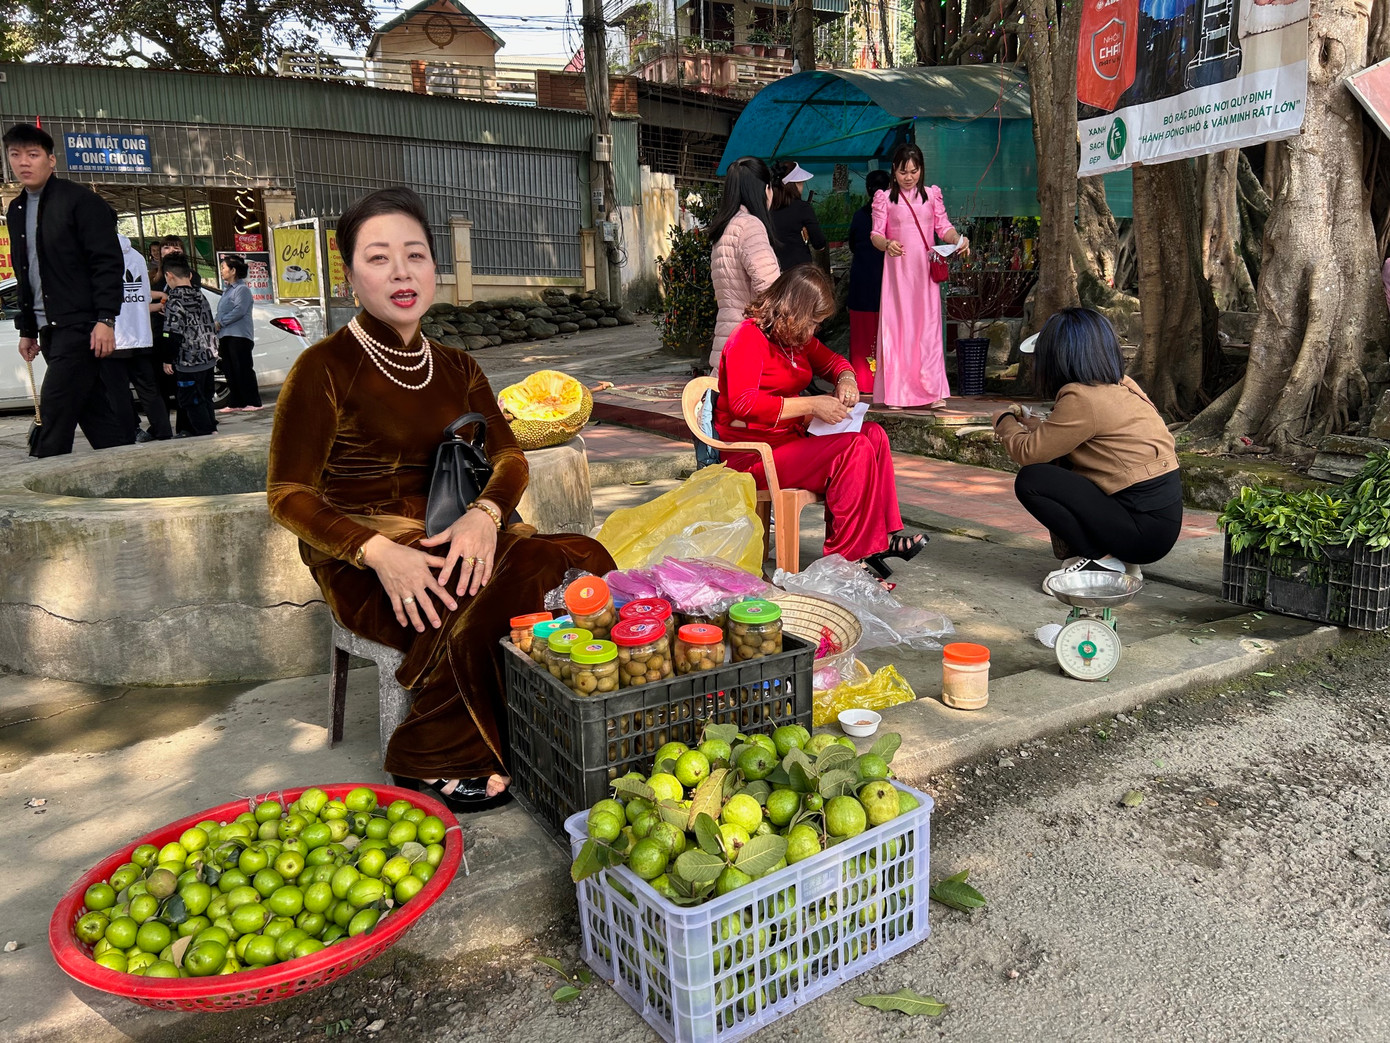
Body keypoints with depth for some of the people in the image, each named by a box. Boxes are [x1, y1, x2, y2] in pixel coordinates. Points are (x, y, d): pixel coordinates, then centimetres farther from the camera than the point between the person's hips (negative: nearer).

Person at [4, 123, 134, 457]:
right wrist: (27, 329, 20)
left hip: (82, 325, -7)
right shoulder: (16, 211, 18)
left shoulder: (80, 200, -4)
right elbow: (24, 275, 23)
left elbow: (108, 263, -11)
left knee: (55, 409, -11)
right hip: (50, 329, 7)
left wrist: (105, 320, -19)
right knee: (96, 414, 5)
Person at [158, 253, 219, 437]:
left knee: (192, 401, -2)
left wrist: (168, 359, -8)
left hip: (189, 361, -8)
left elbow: (172, 334, -16)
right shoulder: (200, 296, 10)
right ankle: (211, 429, 19)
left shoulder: (174, 301, -13)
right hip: (209, 357, 8)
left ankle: (204, 432, -3)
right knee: (205, 398, 15)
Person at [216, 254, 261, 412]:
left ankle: (252, 402, -6)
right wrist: (217, 325, 6)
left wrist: (220, 323, -15)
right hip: (226, 336, 9)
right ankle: (235, 403, 11)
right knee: (230, 371, 8)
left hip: (239, 336, -9)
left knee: (243, 370, -9)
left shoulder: (242, 289, -7)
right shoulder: (227, 290, 21)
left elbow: (239, 310, -19)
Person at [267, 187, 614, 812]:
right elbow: (287, 496, -6)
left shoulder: (455, 368, 15)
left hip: (448, 542, 5)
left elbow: (509, 458, 7)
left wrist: (484, 514, -18)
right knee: (486, 601, -33)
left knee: (585, 562, -21)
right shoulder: (325, 369, -3)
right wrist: (378, 551, -23)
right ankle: (434, 763, -10)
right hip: (361, 565, -5)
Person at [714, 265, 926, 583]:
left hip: (792, 438, 10)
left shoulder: (797, 338, 16)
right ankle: (848, 556, -20)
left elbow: (832, 362, 32)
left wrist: (846, 379, 5)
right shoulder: (748, 338, -13)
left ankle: (879, 539, -10)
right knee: (854, 449, -24)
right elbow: (742, 404, -26)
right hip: (754, 455, -10)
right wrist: (811, 405, -26)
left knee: (874, 434, -8)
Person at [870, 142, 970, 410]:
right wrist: (887, 244, -22)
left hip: (926, 269, 1)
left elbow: (943, 227, 10)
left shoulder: (932, 194, 12)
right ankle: (897, 393, 1)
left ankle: (932, 391, 1)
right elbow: (876, 234, 1)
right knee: (897, 325, -3)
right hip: (897, 269, -1)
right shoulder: (884, 198, 7)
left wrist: (958, 239, -12)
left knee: (928, 325, -2)